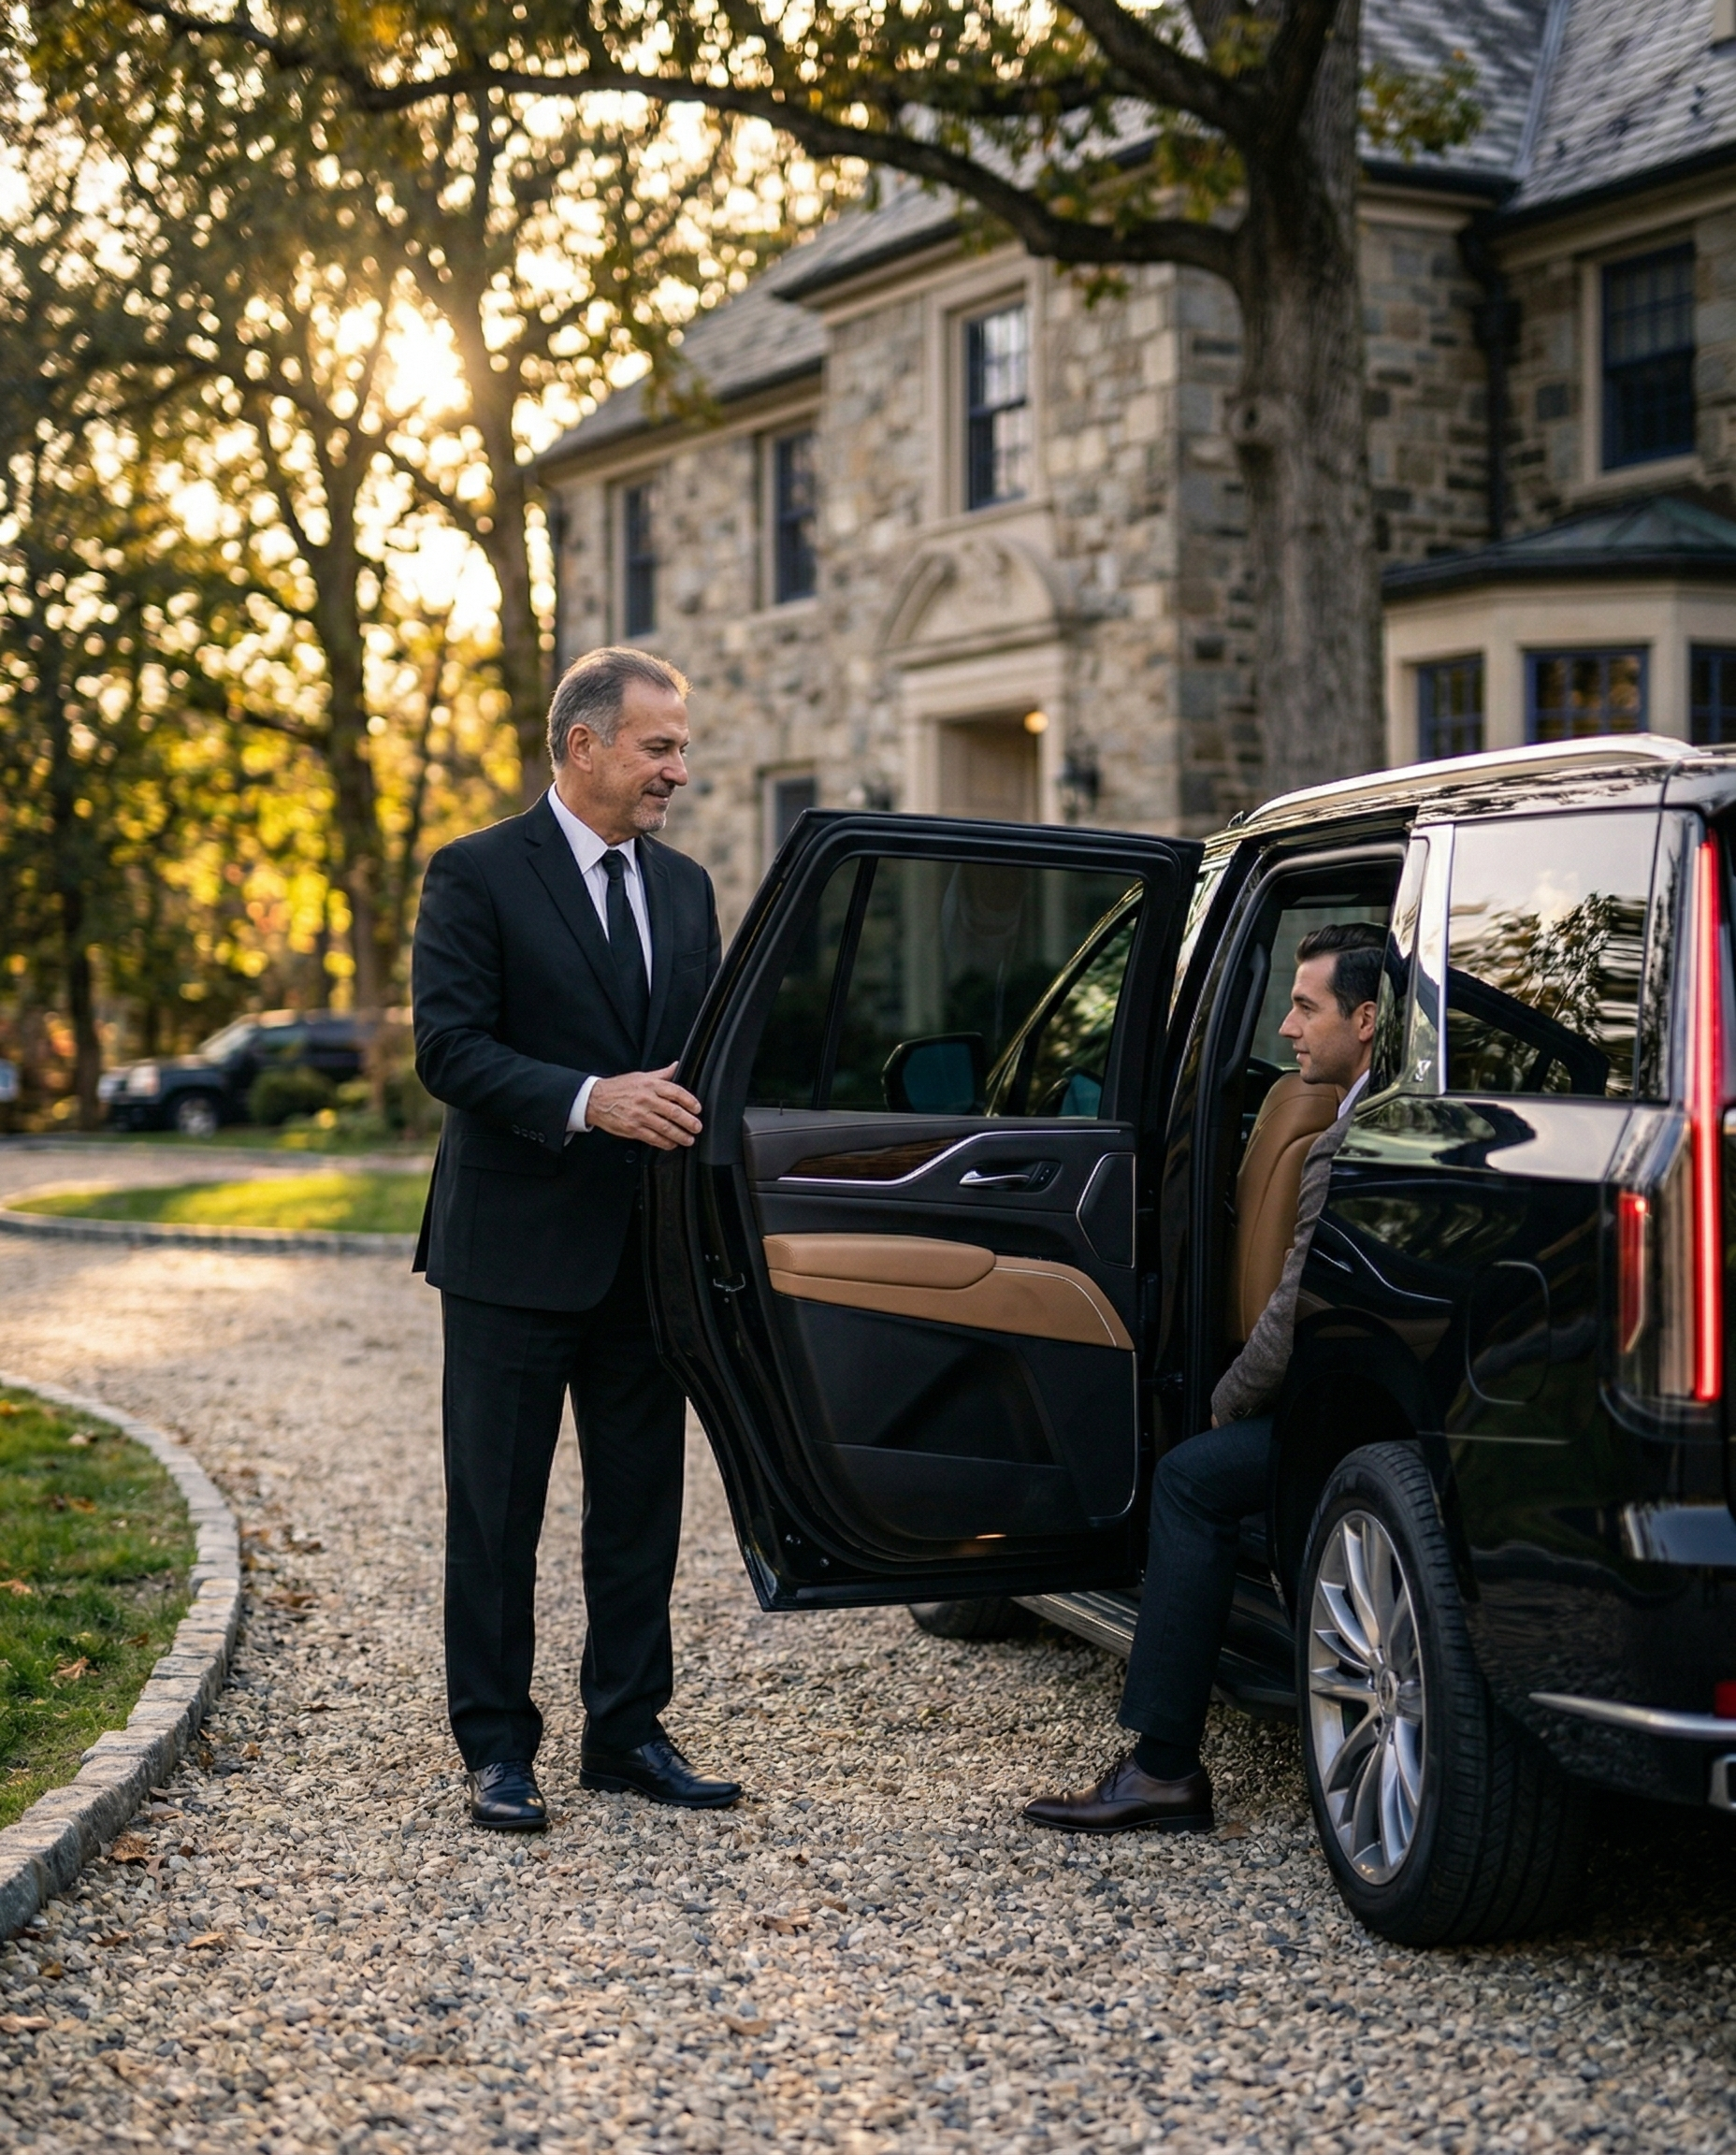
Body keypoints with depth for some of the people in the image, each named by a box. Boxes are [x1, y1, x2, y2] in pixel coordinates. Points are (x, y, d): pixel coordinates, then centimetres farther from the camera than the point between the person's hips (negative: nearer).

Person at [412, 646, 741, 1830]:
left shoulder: (684, 887, 13)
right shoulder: (479, 875, -6)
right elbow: (449, 1047, -15)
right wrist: (588, 1101, -25)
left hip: (646, 1248, 6)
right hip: (516, 1251, -6)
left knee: (641, 1505, 11)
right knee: (497, 1509, 3)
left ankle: (628, 1730, 23)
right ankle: (498, 1747, 12)